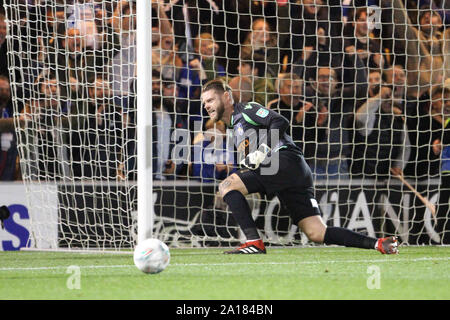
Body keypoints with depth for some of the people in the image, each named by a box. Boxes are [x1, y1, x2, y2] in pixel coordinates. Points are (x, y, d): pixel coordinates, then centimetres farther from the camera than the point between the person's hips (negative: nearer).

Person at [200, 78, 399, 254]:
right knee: (317, 234, -3)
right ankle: (378, 244, -7)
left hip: (287, 162, -9)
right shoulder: (235, 128, 31)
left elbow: (280, 122, -10)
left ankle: (254, 242, -23)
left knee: (227, 185, -16)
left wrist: (262, 151, -17)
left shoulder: (246, 110, 5)